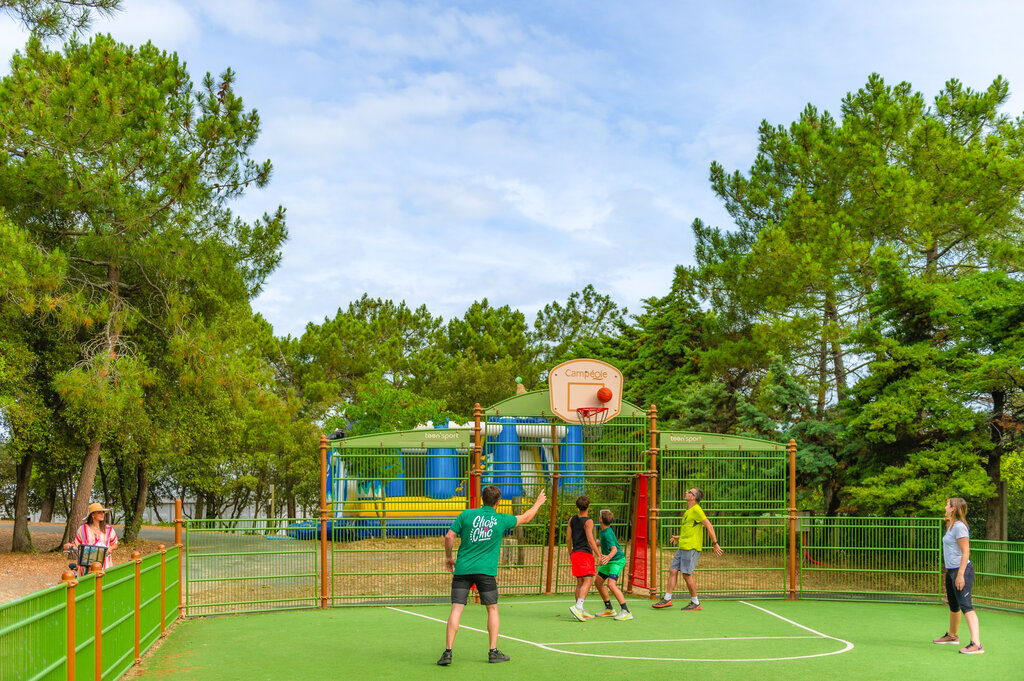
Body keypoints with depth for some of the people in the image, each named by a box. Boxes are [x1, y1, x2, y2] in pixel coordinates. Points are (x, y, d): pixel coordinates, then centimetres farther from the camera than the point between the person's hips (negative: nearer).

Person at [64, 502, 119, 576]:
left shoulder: (109, 529, 11)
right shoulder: (83, 529, 9)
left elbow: (115, 544, 20)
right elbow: (76, 544, 15)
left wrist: (110, 548, -1)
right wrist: (69, 546, -6)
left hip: (105, 564, 1)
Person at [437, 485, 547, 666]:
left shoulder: (467, 514, 1)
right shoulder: (501, 520, 2)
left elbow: (449, 537, -2)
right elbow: (526, 517, 18)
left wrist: (448, 557, 13)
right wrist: (538, 502, 35)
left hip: (462, 569, 1)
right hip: (486, 570, -1)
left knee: (456, 609, -2)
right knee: (492, 609, 14)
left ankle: (448, 652, -9)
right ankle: (494, 652, 13)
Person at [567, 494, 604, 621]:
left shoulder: (572, 520, 9)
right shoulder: (588, 522, -10)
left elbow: (568, 539, 11)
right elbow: (590, 540, -17)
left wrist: (570, 553, 25)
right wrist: (599, 556, -14)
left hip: (575, 553, 7)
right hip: (585, 553, -7)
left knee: (580, 582, 11)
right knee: (588, 581, -11)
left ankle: (581, 611, 13)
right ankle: (578, 607, -27)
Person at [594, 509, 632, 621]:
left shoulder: (607, 534, -25)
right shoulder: (604, 530, 2)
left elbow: (614, 549, -37)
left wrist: (609, 556, -56)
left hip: (617, 560, -10)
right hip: (610, 561, 10)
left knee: (611, 584, -24)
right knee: (598, 581, 11)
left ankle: (626, 612, -24)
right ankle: (609, 609, 22)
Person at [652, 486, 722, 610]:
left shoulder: (696, 510, -12)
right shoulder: (688, 511, 17)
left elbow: (709, 525, -15)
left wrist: (715, 543, -18)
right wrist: (679, 537, 29)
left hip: (691, 548, -9)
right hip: (683, 547, 9)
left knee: (687, 574, -6)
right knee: (673, 571, 5)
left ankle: (695, 603, 5)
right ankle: (667, 599, 9)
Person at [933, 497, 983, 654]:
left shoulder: (959, 526, -15)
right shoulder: (951, 526, 15)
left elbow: (965, 552, -20)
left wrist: (960, 575, -23)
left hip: (962, 570, -10)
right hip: (950, 571, 10)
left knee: (966, 606, -18)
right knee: (953, 606, 22)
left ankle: (976, 644, -25)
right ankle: (951, 635, 39)